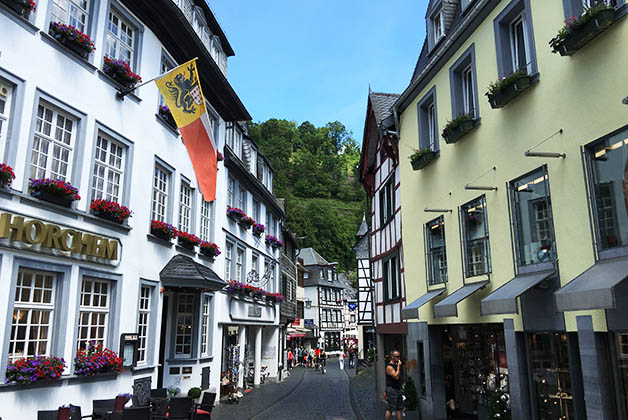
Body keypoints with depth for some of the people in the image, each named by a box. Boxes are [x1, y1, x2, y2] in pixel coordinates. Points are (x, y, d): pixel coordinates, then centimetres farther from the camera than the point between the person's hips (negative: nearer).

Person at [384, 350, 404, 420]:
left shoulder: (396, 365, 14)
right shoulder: (389, 367, -14)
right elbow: (396, 376, -24)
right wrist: (399, 366, -20)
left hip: (398, 389, 9)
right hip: (392, 390, -9)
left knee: (400, 408, 8)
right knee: (390, 409, -5)